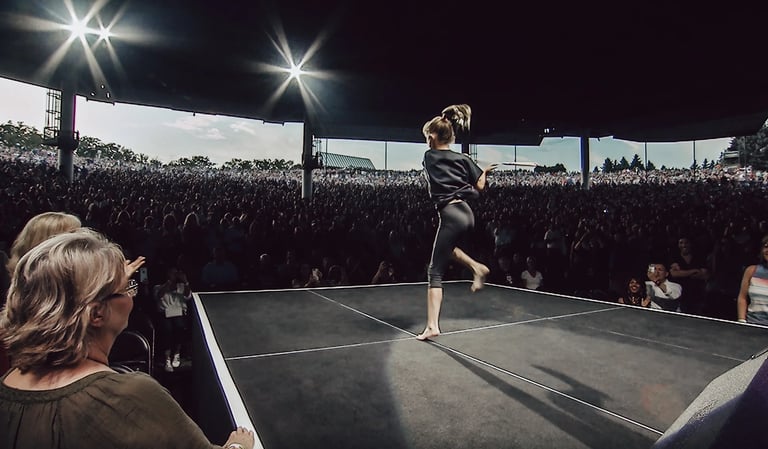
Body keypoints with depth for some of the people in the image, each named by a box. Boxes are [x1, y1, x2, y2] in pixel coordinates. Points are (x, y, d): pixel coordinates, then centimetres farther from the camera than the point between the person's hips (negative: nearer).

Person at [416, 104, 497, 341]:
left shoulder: (429, 157, 5)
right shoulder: (463, 159, 8)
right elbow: (479, 188, 5)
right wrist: (485, 171, 24)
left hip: (451, 215, -5)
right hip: (467, 213, 5)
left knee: (435, 272, -3)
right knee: (446, 247, 35)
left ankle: (432, 326, -9)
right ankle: (476, 267, 18)